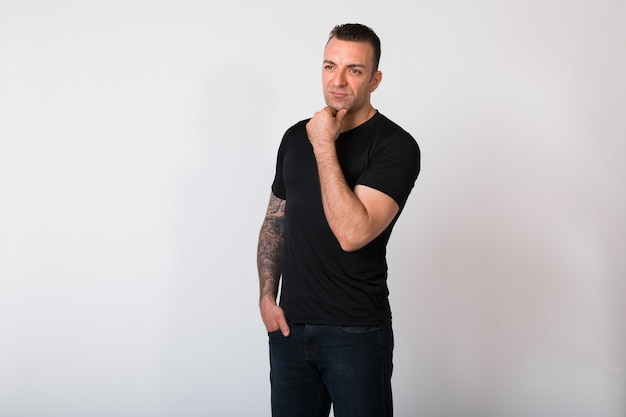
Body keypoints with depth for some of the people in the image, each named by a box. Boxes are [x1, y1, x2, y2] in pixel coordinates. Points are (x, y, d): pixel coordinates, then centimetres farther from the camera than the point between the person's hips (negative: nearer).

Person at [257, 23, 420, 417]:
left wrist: (324, 147, -19)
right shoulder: (296, 136, 7)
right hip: (290, 325, 5)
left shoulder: (396, 145, -12)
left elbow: (352, 233, -24)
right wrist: (267, 295, 5)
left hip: (357, 333, -5)